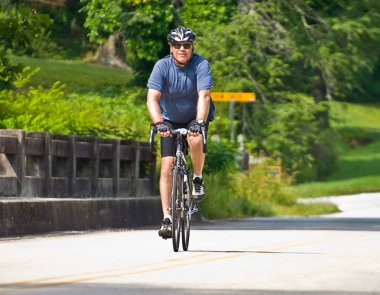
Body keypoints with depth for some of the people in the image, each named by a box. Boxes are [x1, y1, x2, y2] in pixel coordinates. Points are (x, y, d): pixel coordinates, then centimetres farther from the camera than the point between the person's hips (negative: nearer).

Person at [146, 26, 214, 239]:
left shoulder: (201, 65, -20)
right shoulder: (162, 66, -18)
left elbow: (204, 96, -31)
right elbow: (152, 98, -27)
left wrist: (199, 122, -46)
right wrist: (159, 123, -43)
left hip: (196, 118, -1)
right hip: (170, 120, 1)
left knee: (196, 140, -34)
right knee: (167, 166, -11)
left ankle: (198, 179, -7)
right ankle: (167, 218, -8)